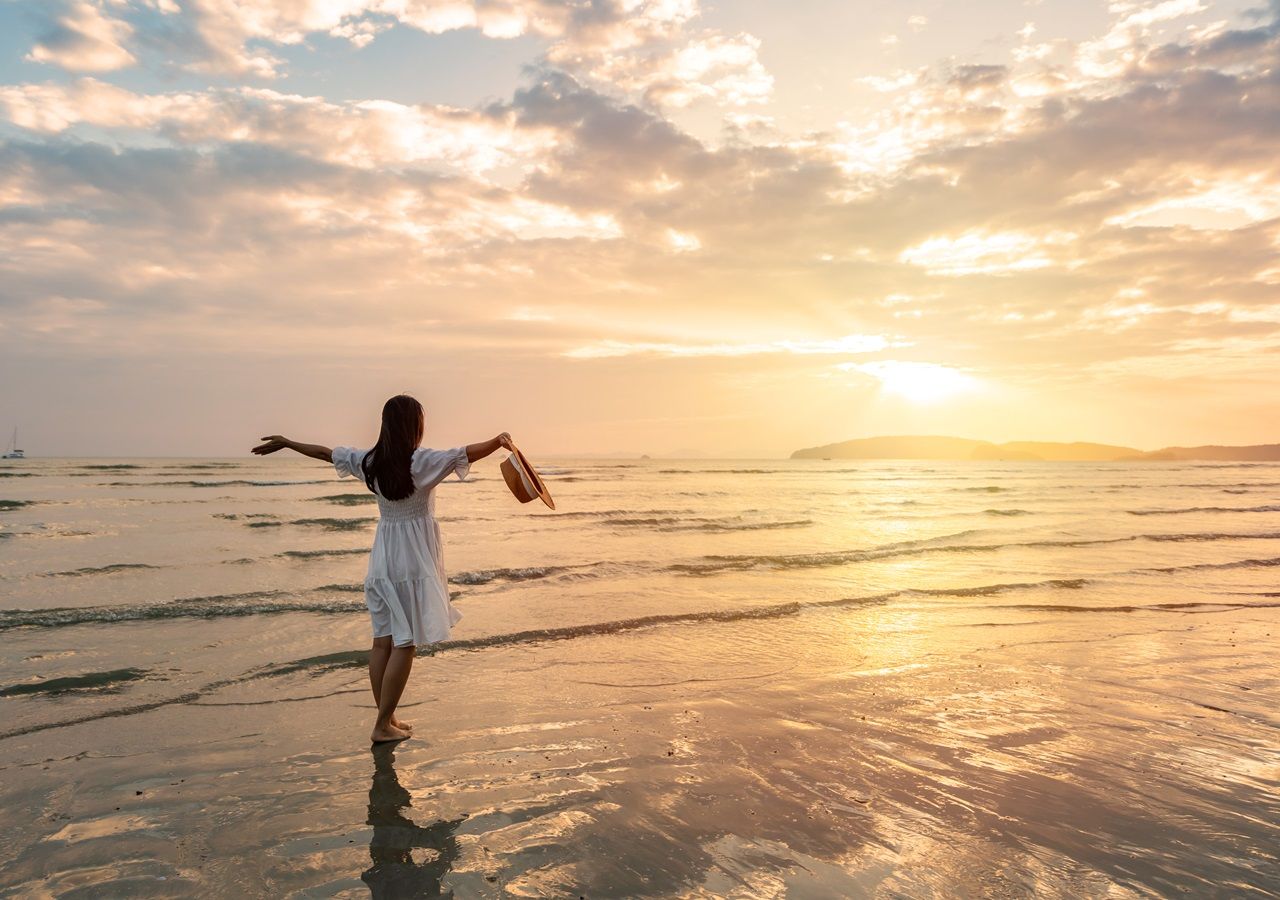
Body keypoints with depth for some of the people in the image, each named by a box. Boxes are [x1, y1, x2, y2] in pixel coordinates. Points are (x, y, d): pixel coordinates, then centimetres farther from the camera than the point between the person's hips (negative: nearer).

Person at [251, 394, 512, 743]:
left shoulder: (369, 462, 3)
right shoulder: (422, 461, -14)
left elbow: (326, 452, 15)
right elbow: (467, 454, -27)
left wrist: (285, 443, 27)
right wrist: (499, 441, -24)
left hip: (382, 560, 6)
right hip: (413, 561, -6)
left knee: (383, 641, 11)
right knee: (405, 644, 0)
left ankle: (387, 719, 21)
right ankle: (383, 726, 3)